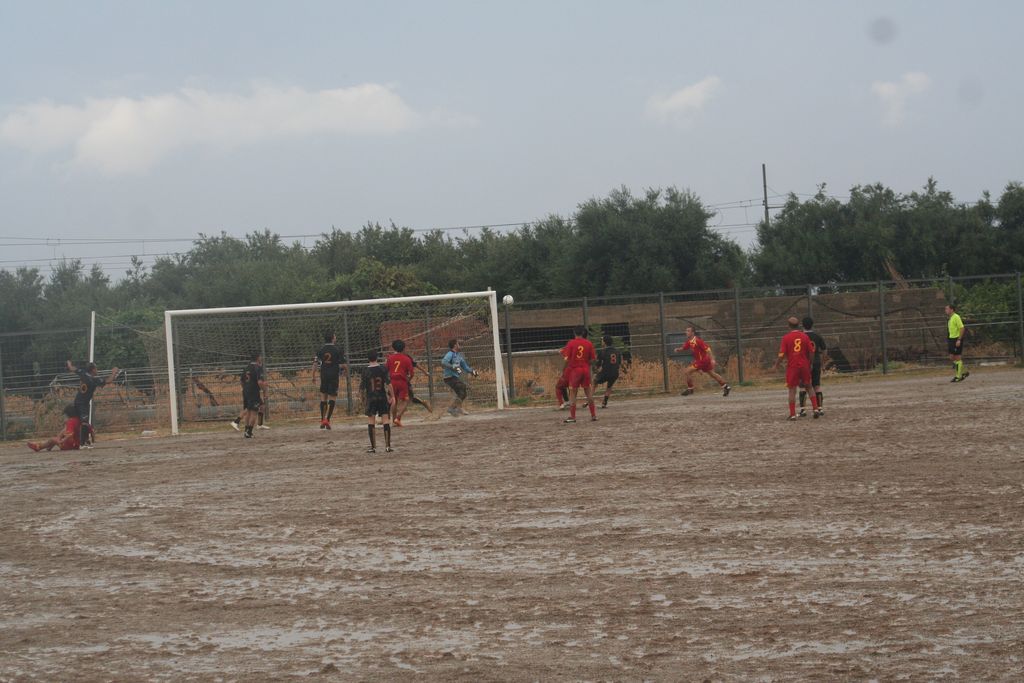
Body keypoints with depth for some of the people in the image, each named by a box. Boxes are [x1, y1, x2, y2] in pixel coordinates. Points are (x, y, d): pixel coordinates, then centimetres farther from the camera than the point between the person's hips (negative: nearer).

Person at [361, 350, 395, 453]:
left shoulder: (366, 371, -4)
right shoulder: (383, 369, -3)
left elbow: (362, 388, -1)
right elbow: (388, 383, -8)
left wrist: (363, 399, 13)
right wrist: (392, 396, -4)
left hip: (371, 398, -1)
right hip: (383, 397, 1)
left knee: (371, 422, 5)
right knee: (385, 421, 3)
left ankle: (373, 447, 4)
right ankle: (388, 446, -1)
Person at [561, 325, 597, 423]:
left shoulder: (571, 343, -7)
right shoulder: (589, 343, 1)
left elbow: (566, 358, -12)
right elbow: (592, 359, 2)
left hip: (574, 370, -3)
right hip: (586, 369, 3)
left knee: (573, 393, 3)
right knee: (588, 392, 13)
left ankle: (572, 417, 0)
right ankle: (593, 415, 14)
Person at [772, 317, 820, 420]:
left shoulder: (786, 337, -6)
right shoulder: (805, 336, 2)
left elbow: (782, 354, -9)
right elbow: (811, 352, 4)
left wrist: (776, 365, 4)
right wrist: (810, 364, 19)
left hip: (792, 366, -2)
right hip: (804, 365, 2)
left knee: (792, 390, 3)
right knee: (809, 388, 16)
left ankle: (792, 414, -1)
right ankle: (815, 409, 7)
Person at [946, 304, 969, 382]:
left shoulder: (956, 317, -13)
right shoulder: (950, 318, 15)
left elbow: (962, 328, -18)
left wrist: (959, 340, -22)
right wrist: (948, 341, 22)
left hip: (957, 339, -9)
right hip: (951, 339, 9)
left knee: (957, 358, -4)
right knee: (951, 358, 8)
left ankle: (958, 376, 1)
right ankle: (964, 373, 17)